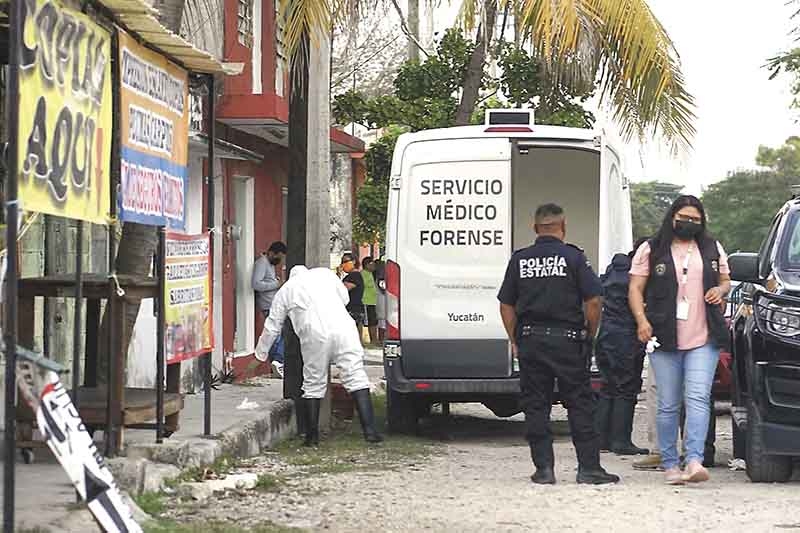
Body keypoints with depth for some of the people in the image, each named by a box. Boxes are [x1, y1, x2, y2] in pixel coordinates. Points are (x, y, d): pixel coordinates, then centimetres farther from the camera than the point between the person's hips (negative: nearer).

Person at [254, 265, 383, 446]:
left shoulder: (285, 290, 21)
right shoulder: (325, 274, 23)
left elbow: (272, 327, 23)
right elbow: (344, 297, 29)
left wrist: (261, 353, 35)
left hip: (315, 335, -1)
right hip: (342, 328, 1)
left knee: (313, 383, 11)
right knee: (356, 376, 1)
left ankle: (312, 435, 12)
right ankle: (369, 430, -7)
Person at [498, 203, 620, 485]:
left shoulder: (519, 259, 5)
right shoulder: (573, 256, -4)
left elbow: (506, 305, 8)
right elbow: (593, 301, -8)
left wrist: (515, 341, 16)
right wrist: (590, 335, 5)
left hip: (530, 339, 2)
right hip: (567, 339, -2)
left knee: (536, 406, 7)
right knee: (580, 404, 3)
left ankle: (544, 467, 5)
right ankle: (589, 467, 2)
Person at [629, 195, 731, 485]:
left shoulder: (713, 249, 15)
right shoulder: (651, 250, 7)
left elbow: (725, 279, 26)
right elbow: (636, 289, 5)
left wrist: (720, 290, 1)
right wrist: (641, 320, -11)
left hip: (703, 340, 1)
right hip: (665, 340, -1)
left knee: (698, 398, -14)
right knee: (668, 405, 2)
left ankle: (694, 460, -22)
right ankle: (670, 464, 9)